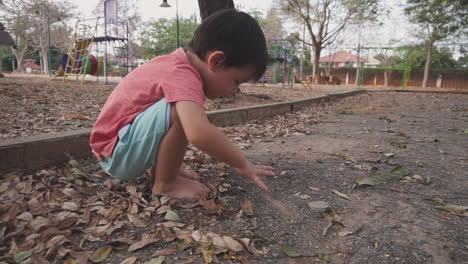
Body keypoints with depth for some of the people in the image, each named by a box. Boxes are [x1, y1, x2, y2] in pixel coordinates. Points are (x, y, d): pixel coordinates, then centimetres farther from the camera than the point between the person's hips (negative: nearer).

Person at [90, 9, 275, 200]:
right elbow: (199, 133, -41)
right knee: (180, 110, -30)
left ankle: (159, 168, 10)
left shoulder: (177, 64, 4)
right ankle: (165, 184, -11)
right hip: (115, 153, -9)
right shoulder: (183, 75, -26)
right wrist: (243, 164, -26)